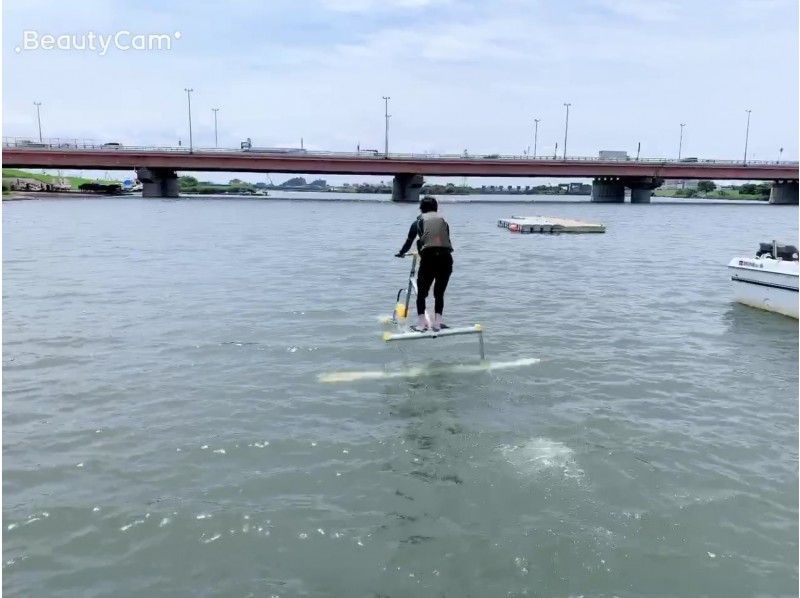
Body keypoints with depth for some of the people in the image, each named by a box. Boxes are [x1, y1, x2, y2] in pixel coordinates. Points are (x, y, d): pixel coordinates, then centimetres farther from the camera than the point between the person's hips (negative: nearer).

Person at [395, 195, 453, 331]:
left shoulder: (418, 222, 14)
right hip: (446, 258, 2)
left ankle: (421, 324, 10)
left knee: (421, 293, 11)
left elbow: (409, 241, 20)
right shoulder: (443, 221, 19)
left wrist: (400, 253, 38)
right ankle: (438, 322, 17)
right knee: (439, 293, 16)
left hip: (428, 258, -2)